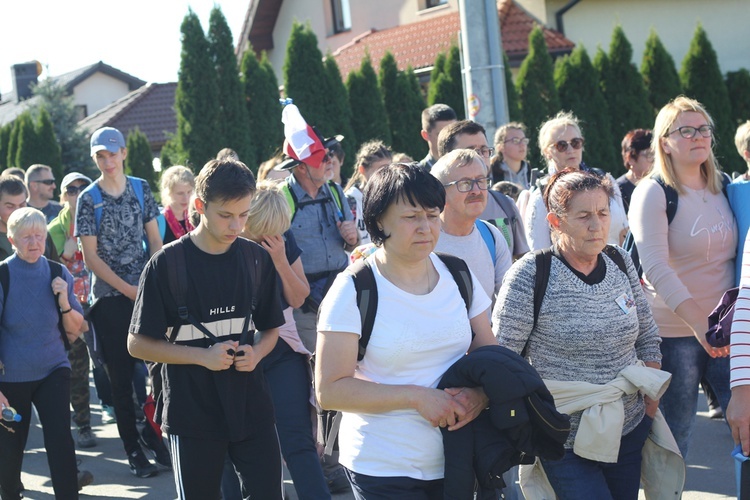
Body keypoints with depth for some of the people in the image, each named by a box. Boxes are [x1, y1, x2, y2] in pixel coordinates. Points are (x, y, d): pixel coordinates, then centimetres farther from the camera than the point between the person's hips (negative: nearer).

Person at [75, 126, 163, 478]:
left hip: (147, 291, 2)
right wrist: (128, 289, -10)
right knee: (121, 376, 2)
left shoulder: (141, 189, 7)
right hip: (110, 297, -2)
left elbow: (154, 240, 8)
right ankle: (133, 451, 9)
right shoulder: (89, 199, -1)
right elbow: (91, 257, -3)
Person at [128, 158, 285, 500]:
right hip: (193, 413, -3)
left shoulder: (257, 260, 2)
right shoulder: (167, 264, -9)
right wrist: (203, 356, -17)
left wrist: (256, 353, -8)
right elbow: (138, 344, -6)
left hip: (251, 407, 3)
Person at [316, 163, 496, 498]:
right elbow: (330, 391, -14)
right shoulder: (353, 290, -11)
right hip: (383, 469, -4)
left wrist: (480, 394, -12)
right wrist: (417, 397, -21)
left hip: (455, 459, 5)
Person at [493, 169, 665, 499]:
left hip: (630, 432, 5)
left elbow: (648, 341, 13)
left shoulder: (621, 264, 4)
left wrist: (650, 409, 9)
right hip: (568, 445, -5)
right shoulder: (530, 276, -13)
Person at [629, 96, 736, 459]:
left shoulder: (723, 187, 8)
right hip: (675, 331, -5)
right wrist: (699, 324, -28)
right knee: (675, 435, 4)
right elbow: (656, 268, -20)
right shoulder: (652, 193, -10)